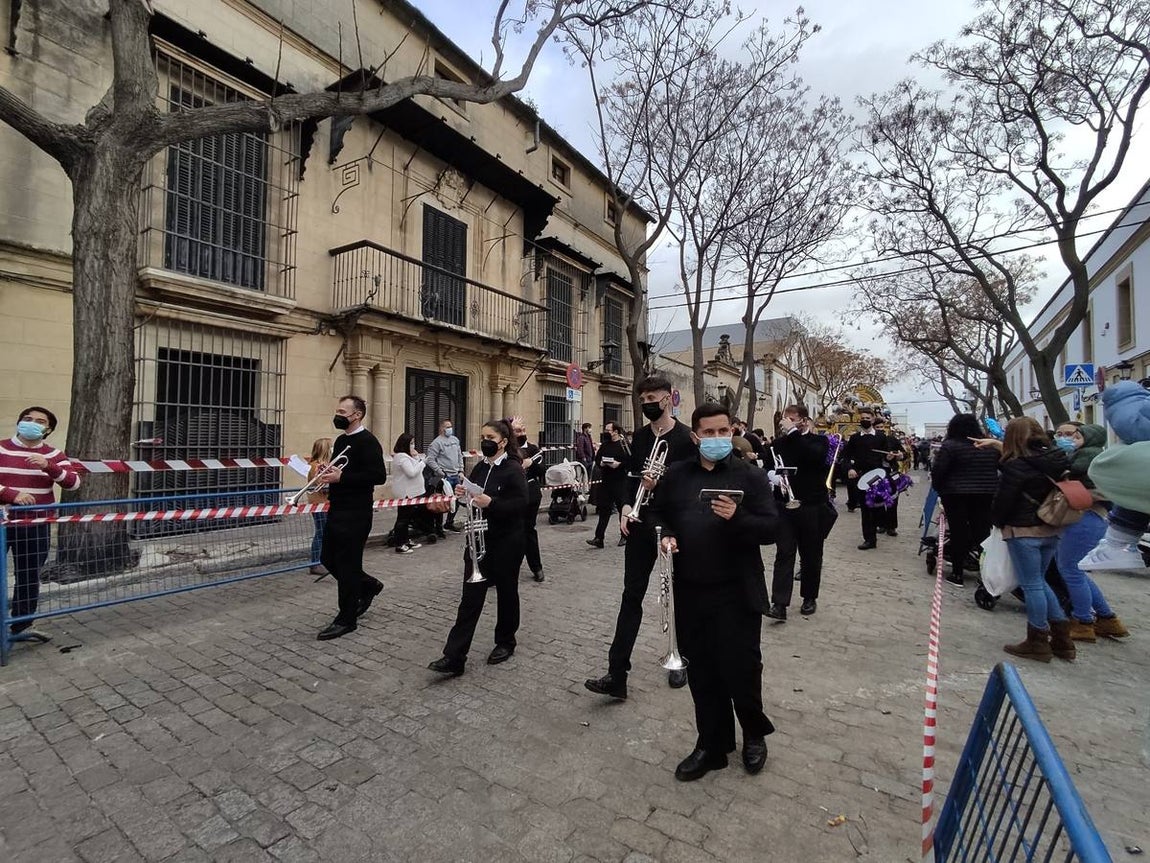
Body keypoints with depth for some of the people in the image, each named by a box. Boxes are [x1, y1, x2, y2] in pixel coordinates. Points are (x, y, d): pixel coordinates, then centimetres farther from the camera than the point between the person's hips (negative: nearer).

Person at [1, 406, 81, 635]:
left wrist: (48, 466, -23)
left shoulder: (53, 455, 3)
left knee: (29, 577, 8)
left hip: (36, 527, 1)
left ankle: (22, 625, 21)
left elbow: (73, 483, -8)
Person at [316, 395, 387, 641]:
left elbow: (379, 476, -23)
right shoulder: (340, 440, 14)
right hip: (336, 510, 9)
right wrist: (328, 475, 1)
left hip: (355, 513, -9)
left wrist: (342, 477, -24)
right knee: (329, 559, 16)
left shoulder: (367, 441, -15)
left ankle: (346, 619, 15)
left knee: (347, 564, 0)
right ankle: (368, 585, 36)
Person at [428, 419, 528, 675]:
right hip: (479, 539, 6)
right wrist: (463, 494, -5)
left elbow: (521, 503, -20)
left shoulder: (513, 469, -12)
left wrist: (491, 502, -30)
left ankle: (505, 643, 32)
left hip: (506, 542, -6)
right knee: (470, 596, 3)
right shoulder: (480, 468, 8)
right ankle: (454, 657, 4)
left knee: (506, 592, 12)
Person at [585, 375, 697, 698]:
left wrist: (661, 484, -24)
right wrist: (626, 507, -2)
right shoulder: (639, 437, 8)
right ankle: (617, 674, 5)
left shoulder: (685, 438, -9)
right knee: (631, 595, 2)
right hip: (640, 525, 4)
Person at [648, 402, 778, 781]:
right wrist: (665, 535, -6)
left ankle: (754, 734, 38)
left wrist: (737, 518, -26)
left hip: (737, 593, -3)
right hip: (690, 591, 3)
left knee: (740, 668, 7)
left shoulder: (750, 475, -3)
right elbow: (657, 513, 15)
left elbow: (770, 529, -8)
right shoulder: (676, 475, 6)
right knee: (701, 672, 14)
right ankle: (711, 745, 34)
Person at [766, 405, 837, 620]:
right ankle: (779, 604, -4)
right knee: (784, 554, -2)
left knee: (811, 555, 11)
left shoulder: (819, 441, -1)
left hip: (812, 507, -1)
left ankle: (809, 597, 28)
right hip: (785, 506, 1)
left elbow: (815, 456, -24)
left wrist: (793, 432, -22)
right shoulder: (778, 443, 6)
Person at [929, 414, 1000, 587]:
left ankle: (957, 574, 8)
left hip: (956, 494, -4)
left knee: (958, 532, 3)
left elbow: (938, 471, -14)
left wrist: (937, 487, 1)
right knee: (982, 531, 11)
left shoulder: (950, 446, -12)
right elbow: (999, 467, 15)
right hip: (987, 494, 4)